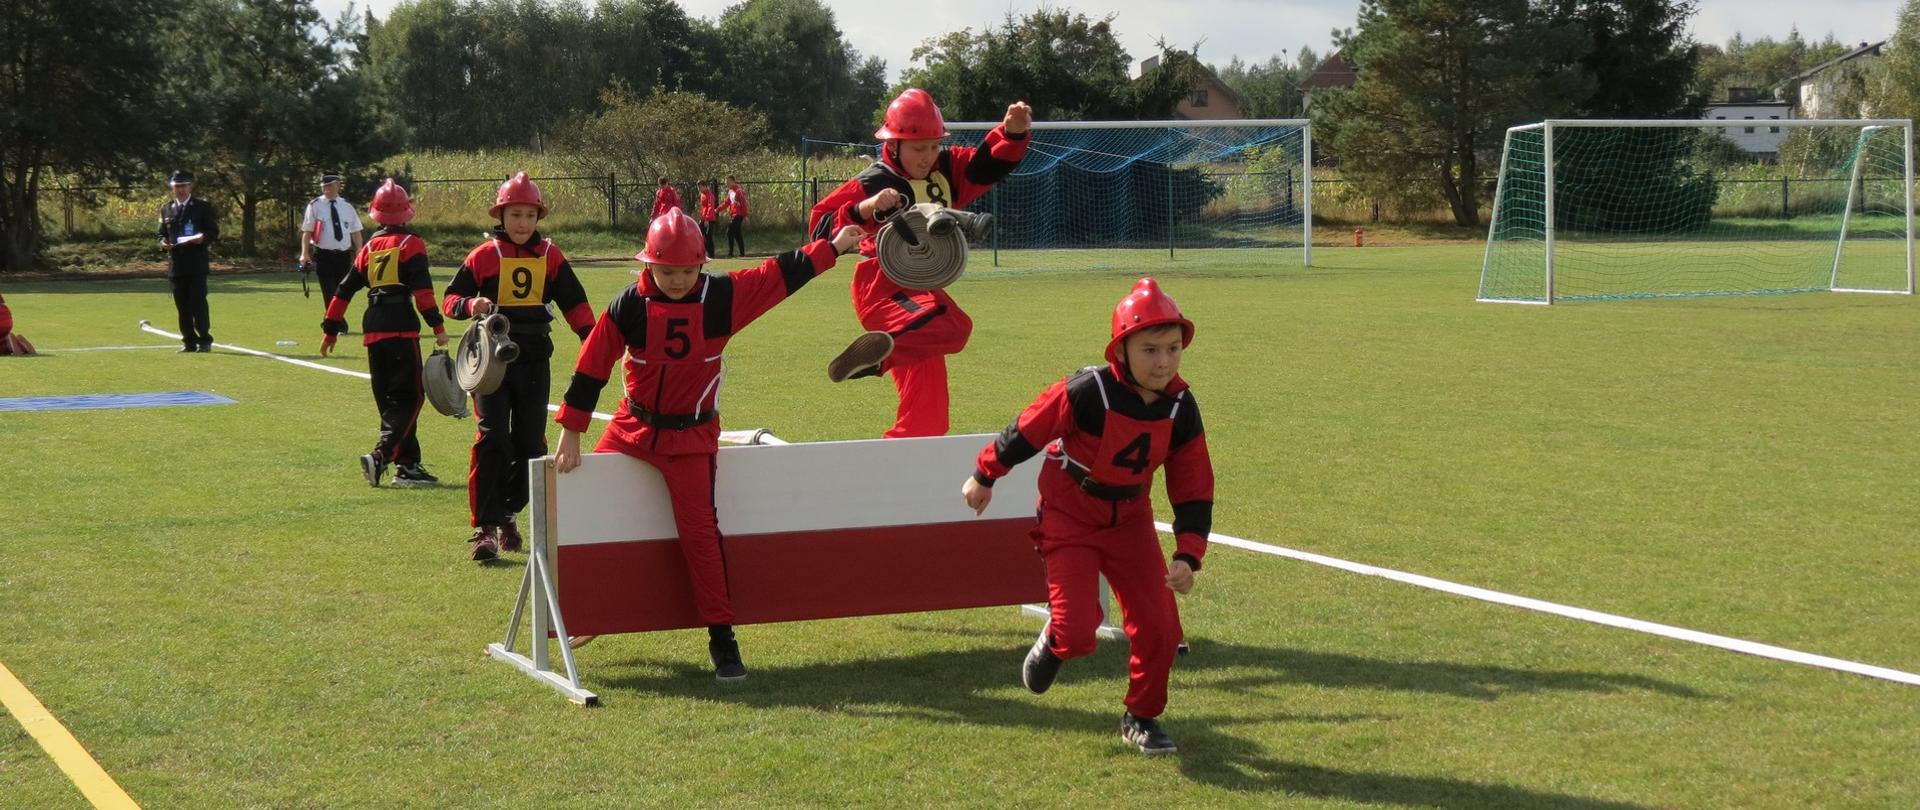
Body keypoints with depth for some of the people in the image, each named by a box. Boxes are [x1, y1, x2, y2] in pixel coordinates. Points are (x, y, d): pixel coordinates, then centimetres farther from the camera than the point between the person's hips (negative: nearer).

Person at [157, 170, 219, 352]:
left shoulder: (203, 207, 3)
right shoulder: (166, 209, 15)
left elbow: (214, 231, 2)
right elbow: (162, 233, 19)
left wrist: (203, 238, -18)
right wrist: (163, 241, -3)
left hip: (196, 263, -4)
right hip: (176, 263, 4)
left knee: (198, 302, -9)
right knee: (182, 305, 5)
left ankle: (204, 340, -1)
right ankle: (190, 342, 10)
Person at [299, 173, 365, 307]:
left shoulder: (347, 206, 9)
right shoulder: (315, 206, -1)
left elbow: (356, 232, 10)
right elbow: (307, 231, -3)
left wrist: (359, 254, 3)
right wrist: (304, 254, -14)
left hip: (344, 256, 4)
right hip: (324, 256, -4)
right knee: (330, 295, -10)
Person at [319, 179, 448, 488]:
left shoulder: (370, 247, 17)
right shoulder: (411, 244, 0)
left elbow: (344, 290, 17)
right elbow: (422, 288, -12)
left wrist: (330, 330, 23)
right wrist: (438, 325, -13)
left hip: (373, 329, 6)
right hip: (401, 326, -6)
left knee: (388, 399, 12)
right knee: (409, 396, -6)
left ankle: (407, 465, 11)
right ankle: (380, 456, -23)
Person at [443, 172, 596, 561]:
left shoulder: (550, 255, 5)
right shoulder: (485, 255, -3)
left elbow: (574, 301, 8)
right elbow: (450, 298, -2)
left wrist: (591, 338, -6)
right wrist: (470, 305, -24)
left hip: (533, 359, 4)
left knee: (531, 442, 6)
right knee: (492, 438, -12)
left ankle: (507, 514, 24)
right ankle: (485, 527, -10)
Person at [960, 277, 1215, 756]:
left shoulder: (1180, 407, -10)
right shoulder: (1087, 392, -25)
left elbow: (1194, 489, -3)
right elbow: (1027, 431, -11)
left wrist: (1188, 556, -11)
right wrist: (984, 476, 1)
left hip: (1129, 519, 4)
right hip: (1069, 515, -4)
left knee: (1159, 625, -3)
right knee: (1077, 632, -16)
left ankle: (1142, 717, 21)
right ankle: (1053, 642, 23)